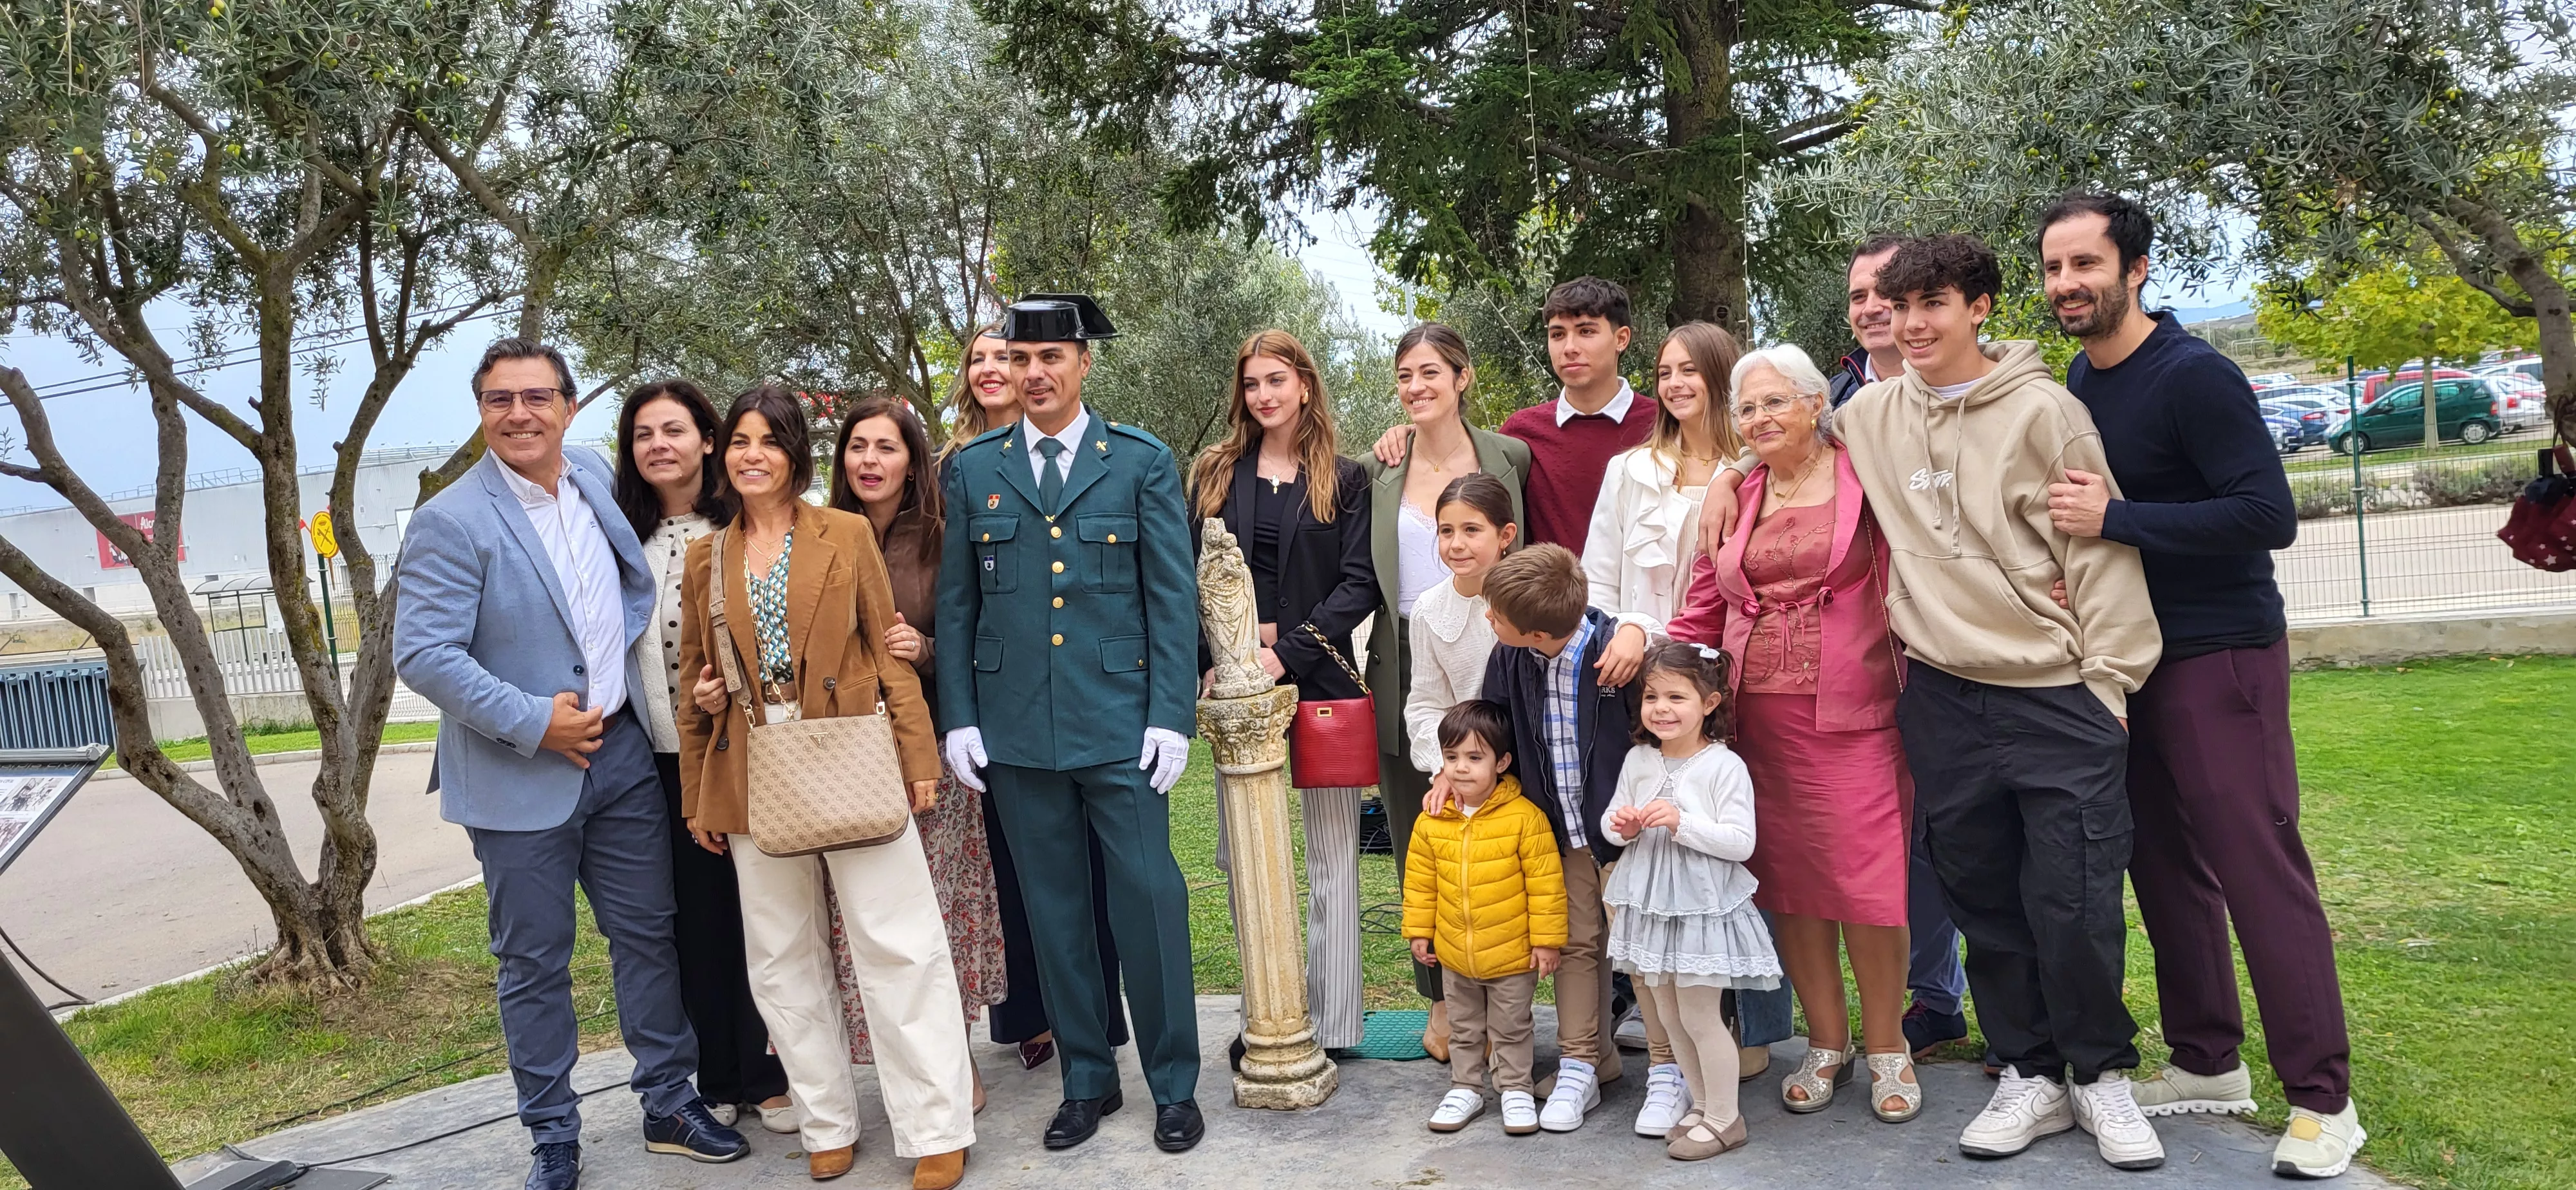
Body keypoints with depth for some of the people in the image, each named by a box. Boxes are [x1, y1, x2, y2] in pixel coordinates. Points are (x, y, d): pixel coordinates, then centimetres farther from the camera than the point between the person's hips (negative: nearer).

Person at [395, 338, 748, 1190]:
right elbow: (423, 654, -18)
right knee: (535, 966, 8)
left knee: (648, 935, 13)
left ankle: (669, 1103, 28)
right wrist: (534, 723, -19)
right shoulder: (450, 522, -13)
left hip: (622, 753, 5)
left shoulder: (597, 477, 4)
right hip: (520, 775, -5)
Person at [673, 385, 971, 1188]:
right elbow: (696, 680, 12)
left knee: (899, 945, -3)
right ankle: (829, 1125, 23)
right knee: (783, 961, 9)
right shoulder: (707, 556, 9)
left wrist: (917, 757, -5)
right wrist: (698, 796, 11)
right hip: (754, 778, 3)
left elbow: (888, 650, 1)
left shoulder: (847, 534, 2)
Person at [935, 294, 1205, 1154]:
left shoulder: (1143, 463, 2)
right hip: (1017, 729, 2)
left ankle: (1174, 1085, 15)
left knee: (1149, 899, -1)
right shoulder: (973, 471, 8)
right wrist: (958, 719, 3)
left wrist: (1172, 715, -7)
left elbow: (1174, 596, 0)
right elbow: (955, 605, 9)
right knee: (1054, 909, 9)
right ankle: (1087, 1080, 24)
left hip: (1120, 725, -2)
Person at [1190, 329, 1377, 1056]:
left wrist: (1287, 651, -14)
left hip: (1318, 677, -2)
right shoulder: (1214, 476, 10)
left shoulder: (1345, 481, 4)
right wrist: (1214, 661, -8)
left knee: (1332, 852, 3)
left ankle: (1333, 1023, 12)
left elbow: (1360, 584, -4)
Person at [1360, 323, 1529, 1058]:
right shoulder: (1379, 470, 8)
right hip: (1406, 675, 2)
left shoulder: (1509, 457, 2)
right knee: (1418, 840, 7)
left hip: (1488, 667, -2)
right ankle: (1444, 1000, 20)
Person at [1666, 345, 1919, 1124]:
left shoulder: (1862, 481, 2)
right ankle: (1826, 1042, 23)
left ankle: (1887, 1049, 17)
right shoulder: (1735, 499, 14)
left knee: (1865, 880, -3)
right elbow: (1705, 611, 14)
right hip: (1759, 721, 4)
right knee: (1787, 881, 7)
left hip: (1852, 717, -4)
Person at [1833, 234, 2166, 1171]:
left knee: (2076, 903, -1)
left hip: (2056, 697, -3)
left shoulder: (2043, 409, -4)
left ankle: (2099, 1074, 21)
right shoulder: (1869, 417, 6)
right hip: (1941, 699, 4)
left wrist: (2108, 678, -6)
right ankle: (2031, 1073, 26)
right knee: (1984, 903, 10)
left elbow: (2099, 549, -4)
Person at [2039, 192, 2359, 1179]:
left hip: (2219, 658, -8)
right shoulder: (2076, 378, 9)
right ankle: (2209, 1063, 25)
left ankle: (2322, 1099, 5)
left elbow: (2269, 515, -21)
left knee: (2257, 867, -5)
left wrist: (2114, 520, -24)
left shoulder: (2193, 377, -15)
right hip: (2127, 659, 8)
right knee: (2164, 865, 13)